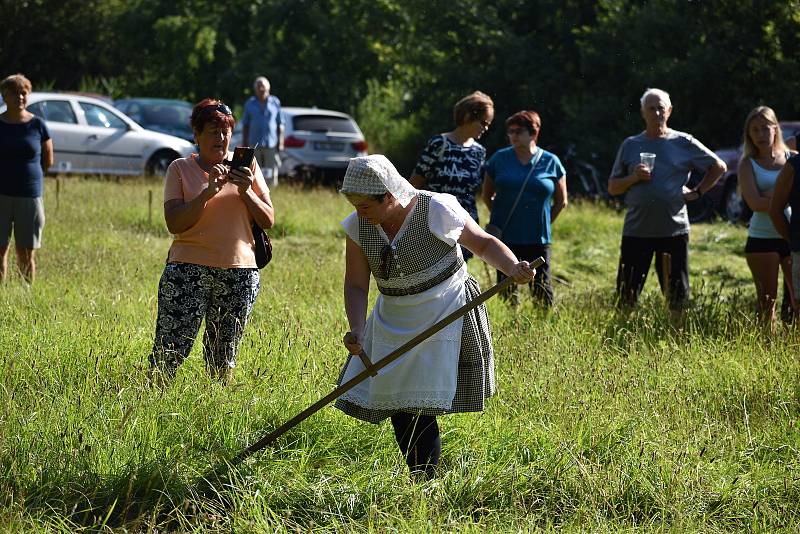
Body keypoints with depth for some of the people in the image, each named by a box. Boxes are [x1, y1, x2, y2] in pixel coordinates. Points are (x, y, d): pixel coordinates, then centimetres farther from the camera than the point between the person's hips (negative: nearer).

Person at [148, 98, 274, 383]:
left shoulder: (247, 166, 10)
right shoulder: (180, 168, 3)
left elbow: (268, 220, 7)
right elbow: (174, 223, -8)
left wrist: (246, 191, -9)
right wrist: (209, 191, -17)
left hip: (239, 271, 2)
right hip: (188, 268, -2)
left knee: (224, 356, 6)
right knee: (170, 351, -9)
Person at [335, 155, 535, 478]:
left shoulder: (437, 211, -16)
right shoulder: (358, 226, -3)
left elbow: (484, 244, -4)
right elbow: (356, 285, -1)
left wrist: (513, 268, -23)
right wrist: (356, 330, -16)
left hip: (442, 316, -5)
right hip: (393, 322, 5)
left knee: (419, 410, -11)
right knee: (396, 410, 2)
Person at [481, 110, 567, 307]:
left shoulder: (550, 162, 2)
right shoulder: (499, 159, 3)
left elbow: (561, 202, 12)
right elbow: (486, 195, 15)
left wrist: (542, 222, 8)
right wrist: (502, 217, 10)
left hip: (538, 239, -1)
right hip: (505, 238, 1)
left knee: (541, 290, -4)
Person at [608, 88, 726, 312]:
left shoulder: (683, 143, 6)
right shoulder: (630, 146, 9)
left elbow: (719, 167, 14)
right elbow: (612, 188, 11)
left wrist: (697, 192, 4)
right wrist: (633, 178, -8)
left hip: (674, 229, -1)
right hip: (636, 231, 1)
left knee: (677, 297, 4)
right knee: (626, 296, -1)